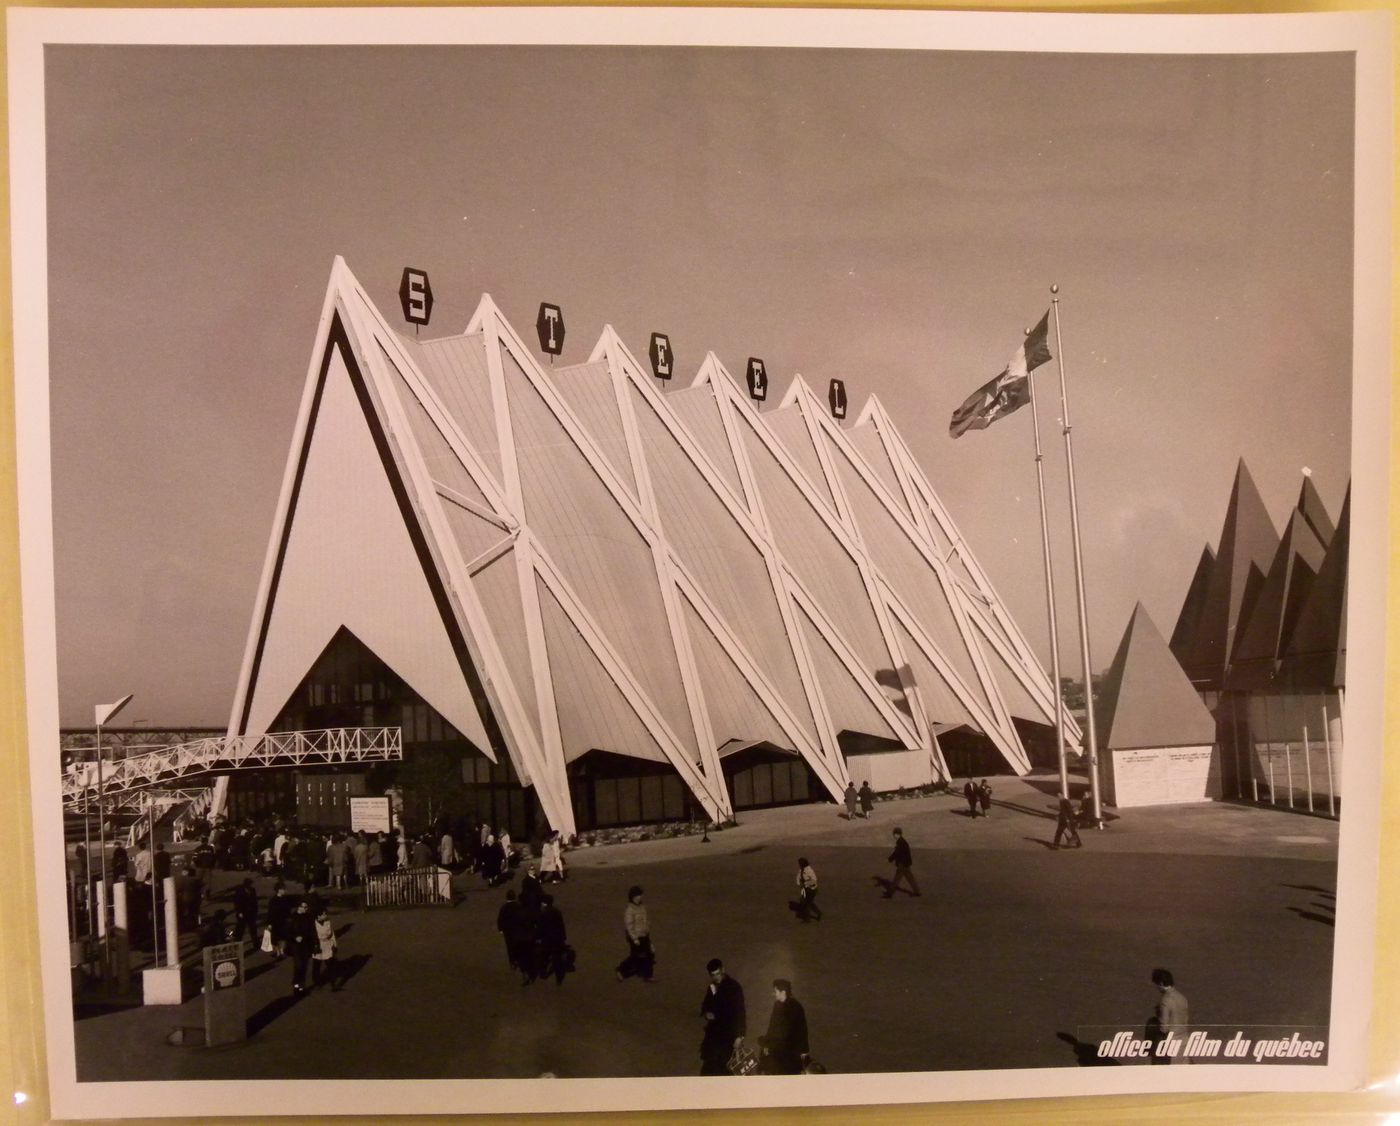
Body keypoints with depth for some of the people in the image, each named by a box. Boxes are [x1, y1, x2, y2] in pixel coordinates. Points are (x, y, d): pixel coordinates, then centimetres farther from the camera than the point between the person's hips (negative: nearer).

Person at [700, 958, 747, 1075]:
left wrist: (739, 1035, -17)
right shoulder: (711, 987, 10)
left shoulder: (734, 987, -10)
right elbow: (705, 1005, 23)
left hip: (728, 1034, -7)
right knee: (709, 1067, 5)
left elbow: (739, 1012, -12)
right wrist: (705, 1013, 0)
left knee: (724, 1066, -10)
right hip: (714, 1032, 7)